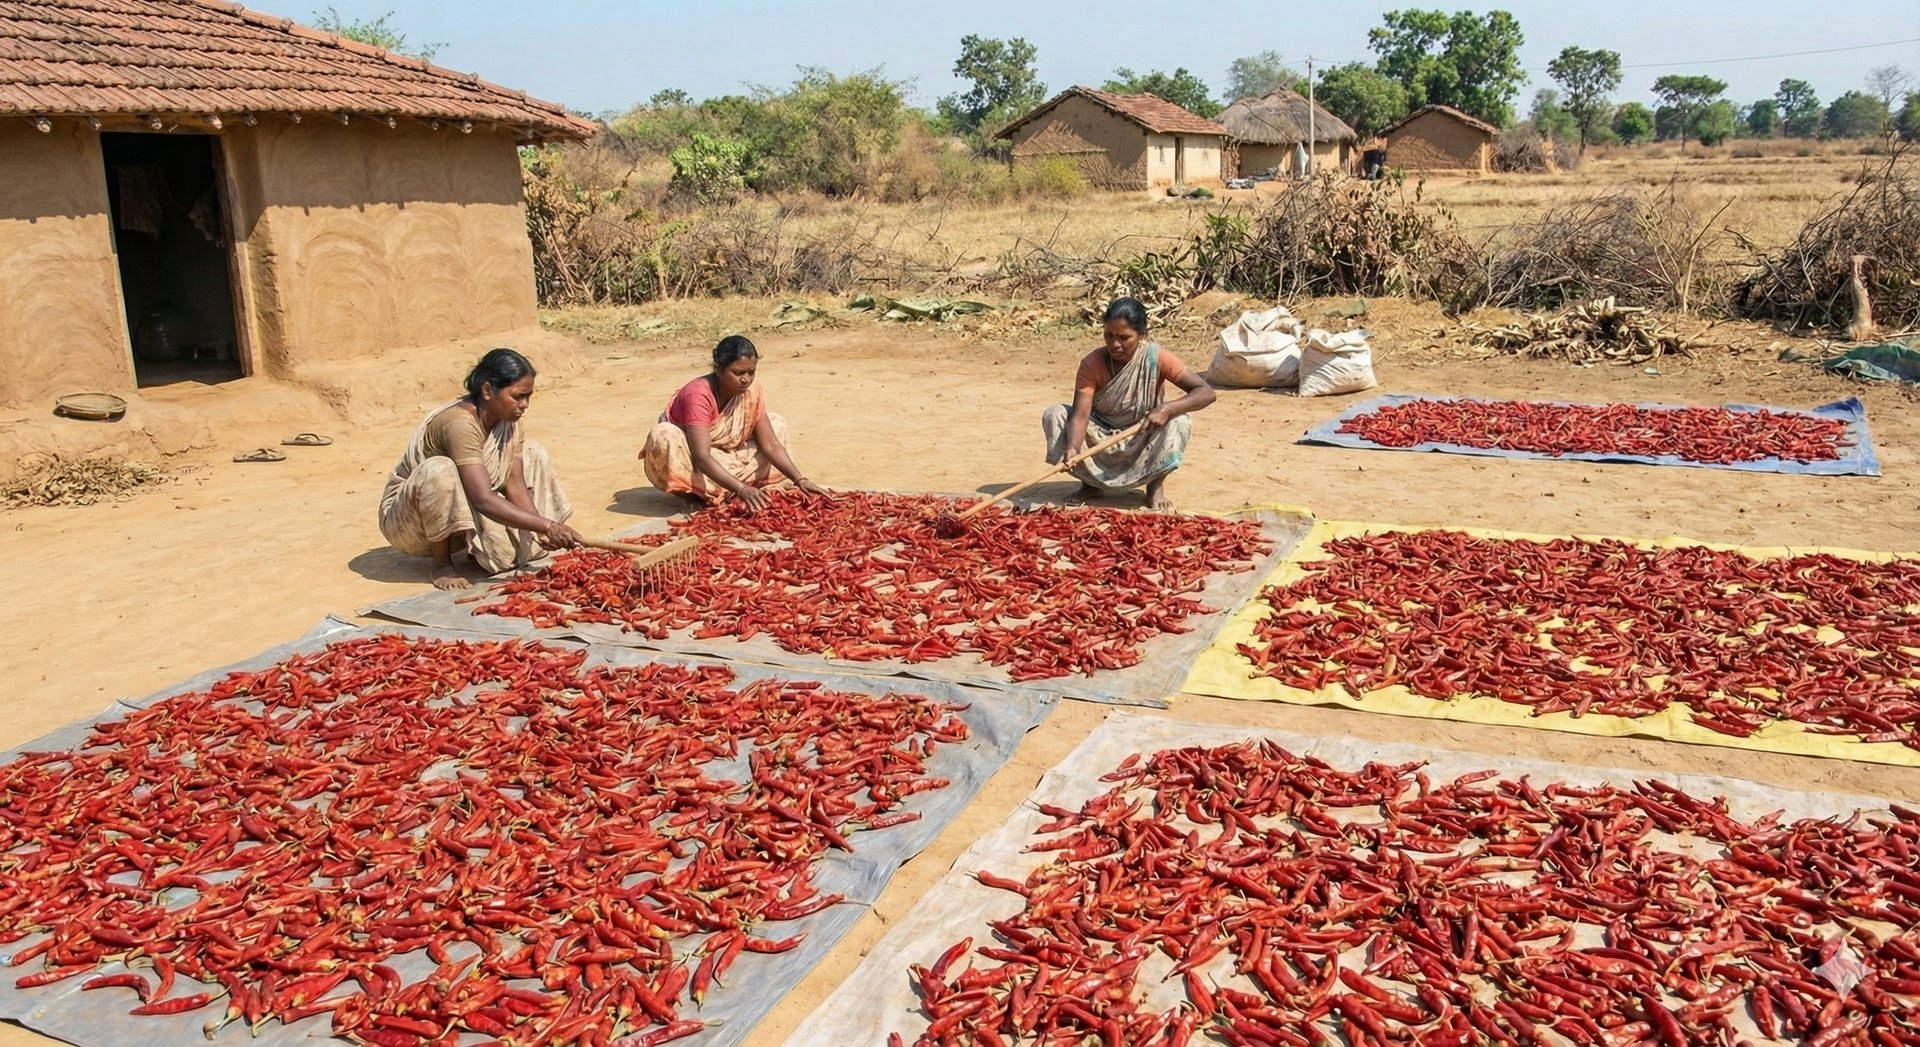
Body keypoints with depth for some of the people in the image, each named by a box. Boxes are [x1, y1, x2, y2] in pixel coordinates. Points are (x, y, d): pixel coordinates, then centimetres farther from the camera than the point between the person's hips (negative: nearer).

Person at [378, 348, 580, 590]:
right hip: (407, 519, -7)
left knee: (533, 454, -1)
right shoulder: (460, 423, -31)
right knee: (440, 470, -39)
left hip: (460, 514, 7)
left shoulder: (508, 422, -7)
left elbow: (516, 485, -11)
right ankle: (441, 563, -16)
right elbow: (483, 500, -39)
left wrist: (540, 532, -27)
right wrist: (547, 526, -42)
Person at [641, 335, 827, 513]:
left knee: (776, 423, -4)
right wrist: (742, 489, -50)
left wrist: (800, 480, -25)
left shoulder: (751, 390, -15)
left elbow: (770, 444, -13)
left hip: (722, 457, 7)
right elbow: (702, 458, -40)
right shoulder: (698, 394, -32)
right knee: (663, 437, -38)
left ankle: (717, 491, -13)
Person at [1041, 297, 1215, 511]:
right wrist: (1073, 448, -48)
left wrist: (1167, 408, -40)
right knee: (1054, 415, -21)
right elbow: (1081, 414, -27)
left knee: (1180, 422, -30)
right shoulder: (1092, 363, -19)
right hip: (1100, 438, 1)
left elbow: (1206, 393, -23)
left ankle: (1155, 485, -5)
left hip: (1142, 441, -1)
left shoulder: (1157, 359, -20)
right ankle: (1091, 483, -3)